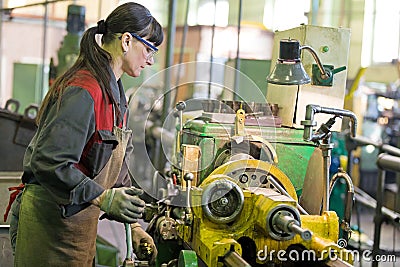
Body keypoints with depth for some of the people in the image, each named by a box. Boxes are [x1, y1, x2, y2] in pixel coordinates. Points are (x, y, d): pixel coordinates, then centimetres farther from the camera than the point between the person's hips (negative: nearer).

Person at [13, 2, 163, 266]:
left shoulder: (114, 92, 12)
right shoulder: (83, 92, -21)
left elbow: (119, 165, 16)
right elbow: (47, 161, -26)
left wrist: (134, 225, 12)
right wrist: (102, 197, -28)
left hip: (82, 219, 9)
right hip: (54, 220, -9)